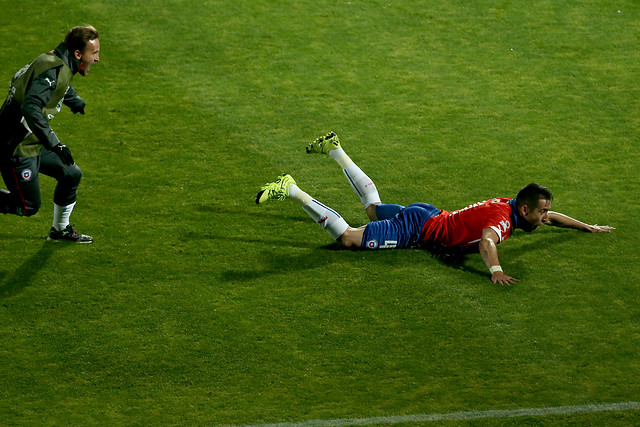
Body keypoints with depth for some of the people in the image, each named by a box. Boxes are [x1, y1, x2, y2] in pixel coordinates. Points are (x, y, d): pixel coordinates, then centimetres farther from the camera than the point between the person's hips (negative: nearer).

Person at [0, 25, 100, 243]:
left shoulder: (60, 65, 7)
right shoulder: (52, 70, -24)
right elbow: (31, 107, -37)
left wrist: (76, 101, 53)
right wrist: (54, 143, -40)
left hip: (35, 144, 10)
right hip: (17, 149, -10)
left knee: (71, 174, 16)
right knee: (28, 207, -4)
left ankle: (60, 230, 33)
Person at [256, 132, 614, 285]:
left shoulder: (514, 206, 4)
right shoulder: (503, 218, -23)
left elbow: (548, 216, 25)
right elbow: (487, 241, -46)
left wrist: (588, 227, 25)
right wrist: (495, 271, -61)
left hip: (426, 216, 9)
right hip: (419, 229, -9)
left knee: (374, 207, 33)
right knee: (348, 238, -15)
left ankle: (334, 148, 38)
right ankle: (292, 191, -18)